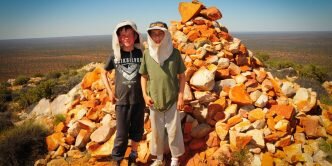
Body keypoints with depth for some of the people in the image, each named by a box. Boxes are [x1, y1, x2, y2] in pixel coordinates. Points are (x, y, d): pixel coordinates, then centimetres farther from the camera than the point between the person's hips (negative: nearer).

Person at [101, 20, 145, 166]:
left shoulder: (141, 54, -4)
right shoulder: (115, 55, -2)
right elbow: (104, 74, 11)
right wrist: (110, 92, 3)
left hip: (139, 99, 1)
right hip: (121, 100, -1)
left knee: (137, 131, 14)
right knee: (122, 134, 1)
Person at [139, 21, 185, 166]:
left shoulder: (174, 53, -7)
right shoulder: (147, 54, -3)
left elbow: (182, 76, -1)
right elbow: (144, 76, 6)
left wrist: (181, 96, -4)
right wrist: (145, 95, -2)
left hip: (172, 99, -1)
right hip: (154, 100, 2)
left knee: (173, 130, 9)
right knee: (156, 131, 15)